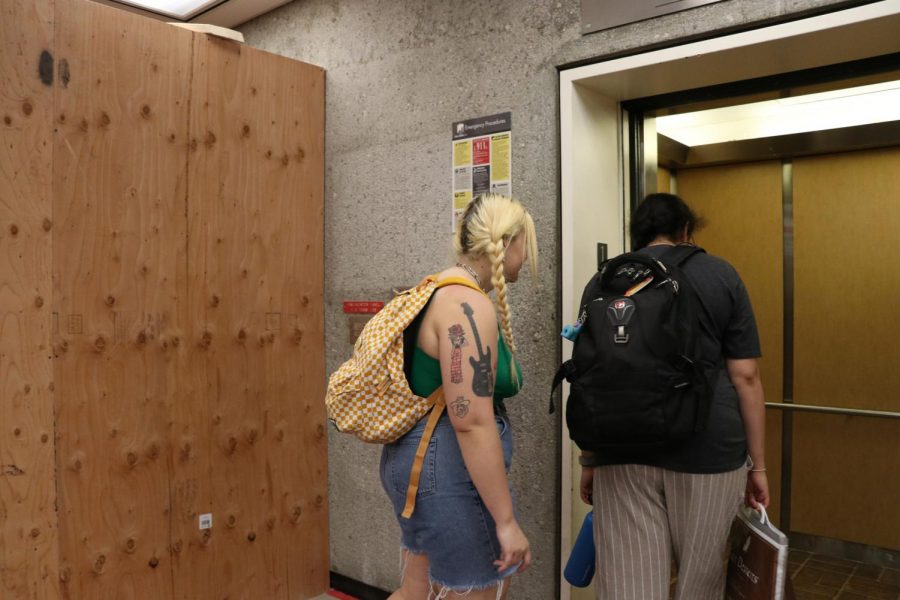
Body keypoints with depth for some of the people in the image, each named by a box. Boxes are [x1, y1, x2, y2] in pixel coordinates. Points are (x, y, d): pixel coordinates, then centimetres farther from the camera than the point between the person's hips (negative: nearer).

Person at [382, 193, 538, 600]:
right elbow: (471, 422, -26)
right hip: (449, 470, -10)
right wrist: (505, 520, -22)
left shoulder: (440, 291, 11)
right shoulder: (469, 305, -21)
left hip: (416, 458, 10)